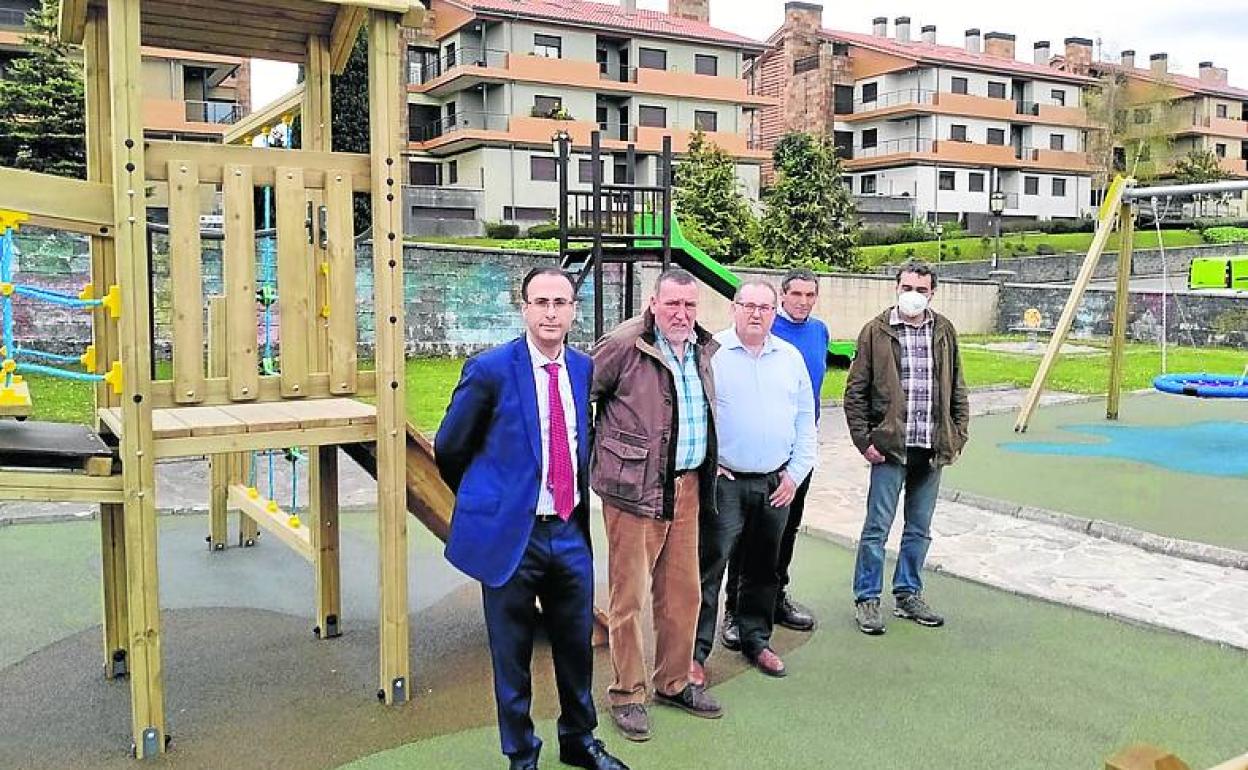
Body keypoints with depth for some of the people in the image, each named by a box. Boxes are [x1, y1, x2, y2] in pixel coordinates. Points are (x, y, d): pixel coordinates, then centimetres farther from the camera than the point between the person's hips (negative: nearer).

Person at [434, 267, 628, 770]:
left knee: (577, 645, 17)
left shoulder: (585, 369, 4)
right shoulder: (490, 370, -11)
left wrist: (579, 506, 14)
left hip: (569, 532, 4)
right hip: (510, 533, -4)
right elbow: (449, 450, -1)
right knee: (512, 655, 9)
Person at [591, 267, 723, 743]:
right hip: (635, 489, -6)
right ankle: (627, 694, 17)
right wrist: (601, 452, -2)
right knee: (629, 594, 2)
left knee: (684, 592, 14)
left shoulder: (704, 348, 10)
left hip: (688, 487, 7)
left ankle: (674, 683, 32)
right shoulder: (625, 344, -12)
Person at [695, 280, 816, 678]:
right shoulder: (709, 352, -5)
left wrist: (796, 473, 5)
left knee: (763, 568, 15)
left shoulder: (791, 357, 10)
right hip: (724, 481, -4)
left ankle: (757, 640, 29)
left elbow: (806, 421, 13)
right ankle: (695, 651, 6)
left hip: (776, 484, 5)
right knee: (709, 567, -3)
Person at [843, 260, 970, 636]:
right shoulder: (876, 331, -3)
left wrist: (958, 433, 6)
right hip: (890, 446, -4)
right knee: (877, 527, 1)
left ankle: (908, 594, 28)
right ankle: (867, 599, 13)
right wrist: (864, 440, -8)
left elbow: (957, 388, 14)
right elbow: (855, 391, -3)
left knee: (920, 529, 14)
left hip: (932, 449, 4)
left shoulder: (944, 331, 8)